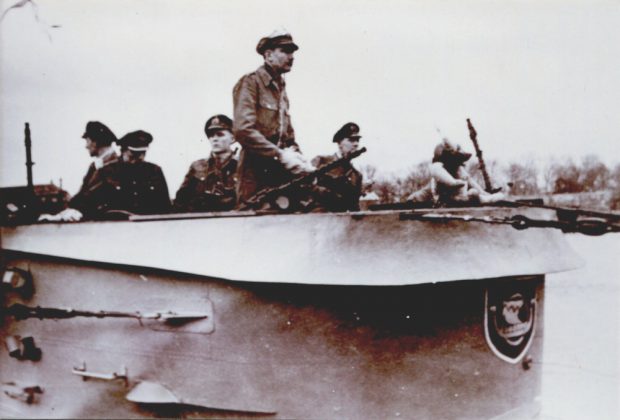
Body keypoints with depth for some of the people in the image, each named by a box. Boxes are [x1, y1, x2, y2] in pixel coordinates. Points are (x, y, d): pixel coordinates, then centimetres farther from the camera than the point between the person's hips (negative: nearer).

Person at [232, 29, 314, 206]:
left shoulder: (280, 88, 20)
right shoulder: (250, 83, -4)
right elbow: (243, 130, -19)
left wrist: (295, 155, 1)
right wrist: (280, 154, -21)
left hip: (280, 174, 7)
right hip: (256, 176, -7)